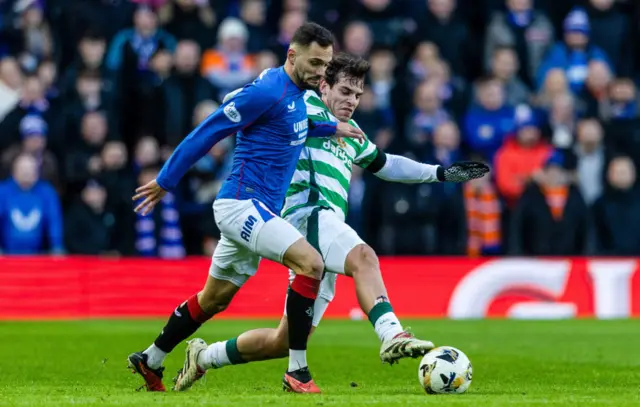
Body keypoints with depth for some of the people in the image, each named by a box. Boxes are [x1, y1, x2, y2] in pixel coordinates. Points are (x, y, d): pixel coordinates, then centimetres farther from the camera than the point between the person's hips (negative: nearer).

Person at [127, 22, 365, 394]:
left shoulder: (295, 92, 11)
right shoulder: (268, 91, -17)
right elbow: (209, 132, -13)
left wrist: (332, 128, 23)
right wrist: (165, 182, -9)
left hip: (253, 210, 10)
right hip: (243, 205, -10)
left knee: (213, 299, 19)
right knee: (311, 263, -23)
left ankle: (150, 362, 34)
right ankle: (297, 370, -20)